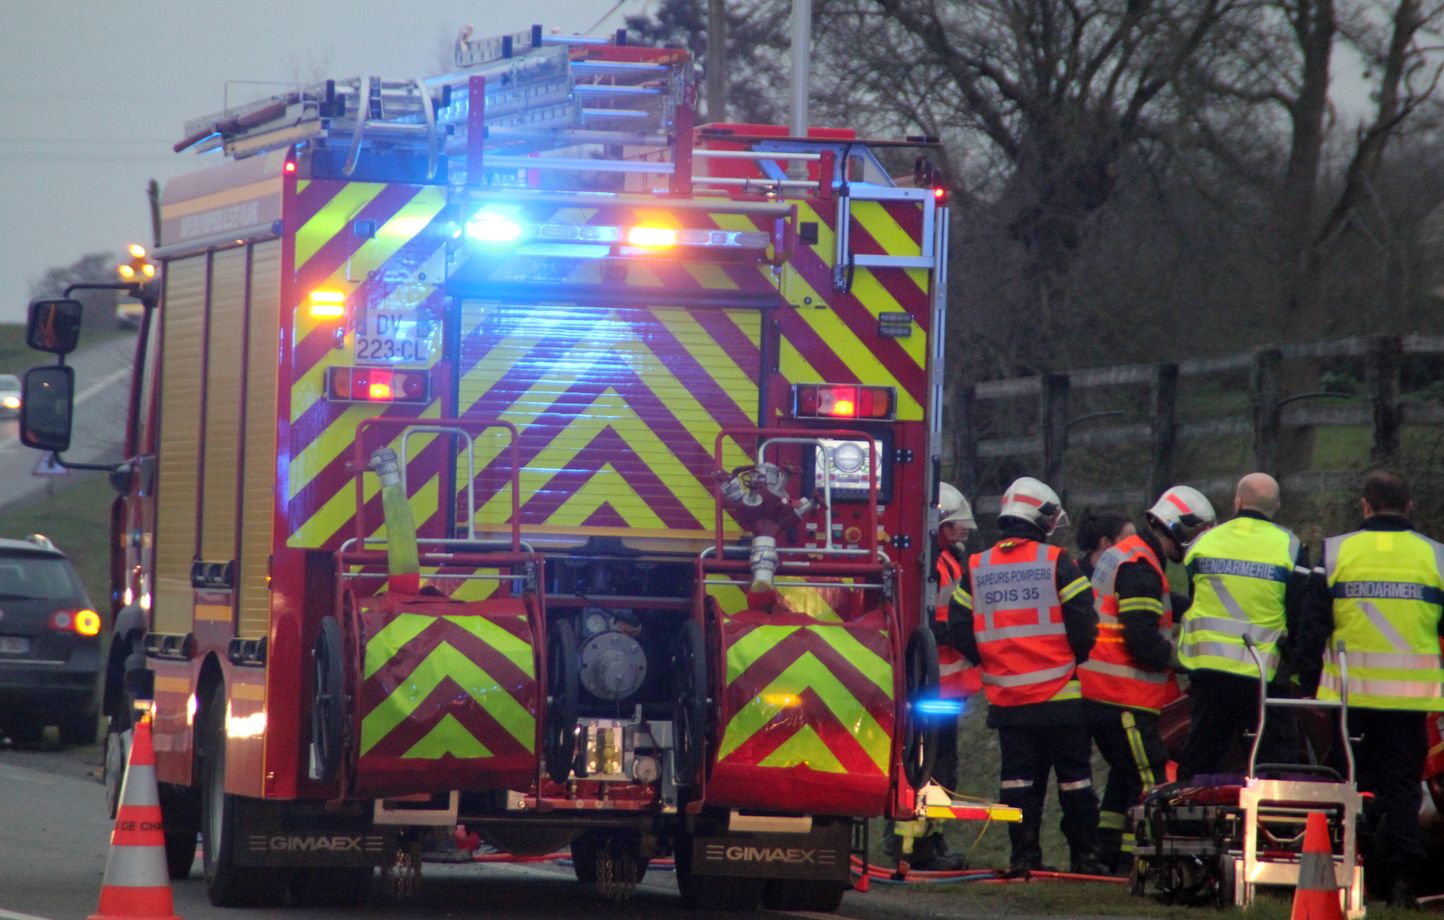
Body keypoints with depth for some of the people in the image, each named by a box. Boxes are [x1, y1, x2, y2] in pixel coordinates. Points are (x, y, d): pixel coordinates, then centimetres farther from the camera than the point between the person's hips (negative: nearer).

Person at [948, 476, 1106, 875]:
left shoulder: (976, 568, 6)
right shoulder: (1056, 562, -6)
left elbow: (958, 630, 4)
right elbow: (1083, 623, -9)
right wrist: (1074, 660, 9)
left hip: (1006, 696, 3)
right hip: (1058, 693, -3)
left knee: (1018, 777, 8)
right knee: (1074, 777, 4)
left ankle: (1024, 853, 5)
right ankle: (1083, 854, 6)